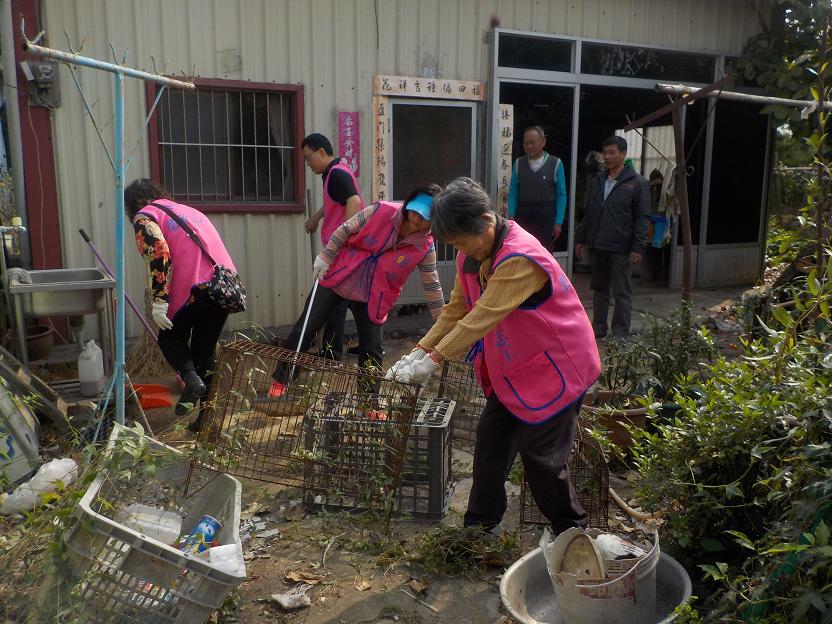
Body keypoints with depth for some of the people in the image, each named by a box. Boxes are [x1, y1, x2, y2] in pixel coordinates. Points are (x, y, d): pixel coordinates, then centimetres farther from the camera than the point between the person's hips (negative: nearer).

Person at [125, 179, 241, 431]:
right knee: (205, 349, 16)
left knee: (170, 337, 17)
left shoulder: (144, 216, 7)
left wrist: (159, 301, -11)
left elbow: (159, 255, -10)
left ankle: (191, 379, -9)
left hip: (196, 288, -6)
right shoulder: (187, 209, 30)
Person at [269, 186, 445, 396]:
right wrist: (326, 256, -8)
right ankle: (280, 380, 22)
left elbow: (432, 286, -7)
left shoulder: (425, 248, -14)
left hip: (372, 298, 1)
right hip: (337, 276, 0)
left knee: (372, 350, 1)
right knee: (305, 329, 5)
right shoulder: (384, 211, -17)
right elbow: (346, 230, -6)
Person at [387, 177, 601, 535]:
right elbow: (456, 310, 0)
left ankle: (571, 531, 23)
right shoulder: (472, 256, -3)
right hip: (510, 368, 8)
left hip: (554, 367, -8)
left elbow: (482, 318, -35)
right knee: (491, 439, 10)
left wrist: (433, 359, -34)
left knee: (540, 454, 0)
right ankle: (480, 523, 26)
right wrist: (418, 352, -8)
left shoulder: (521, 259, -31)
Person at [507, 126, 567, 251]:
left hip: (546, 216, -2)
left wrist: (559, 222, -5)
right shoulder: (519, 163, 5)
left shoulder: (555, 163, -1)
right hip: (523, 214, 2)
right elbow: (513, 193, 7)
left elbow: (561, 195, -1)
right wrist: (511, 216, -1)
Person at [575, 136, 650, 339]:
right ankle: (598, 328, 23)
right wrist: (581, 239, 14)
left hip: (621, 249, -6)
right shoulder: (597, 181, 13)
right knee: (599, 289, 13)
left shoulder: (637, 183, -4)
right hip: (596, 246, 6)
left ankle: (620, 334, 8)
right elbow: (587, 213, 19)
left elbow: (643, 218, -7)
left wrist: (638, 248, -13)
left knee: (622, 292, 1)